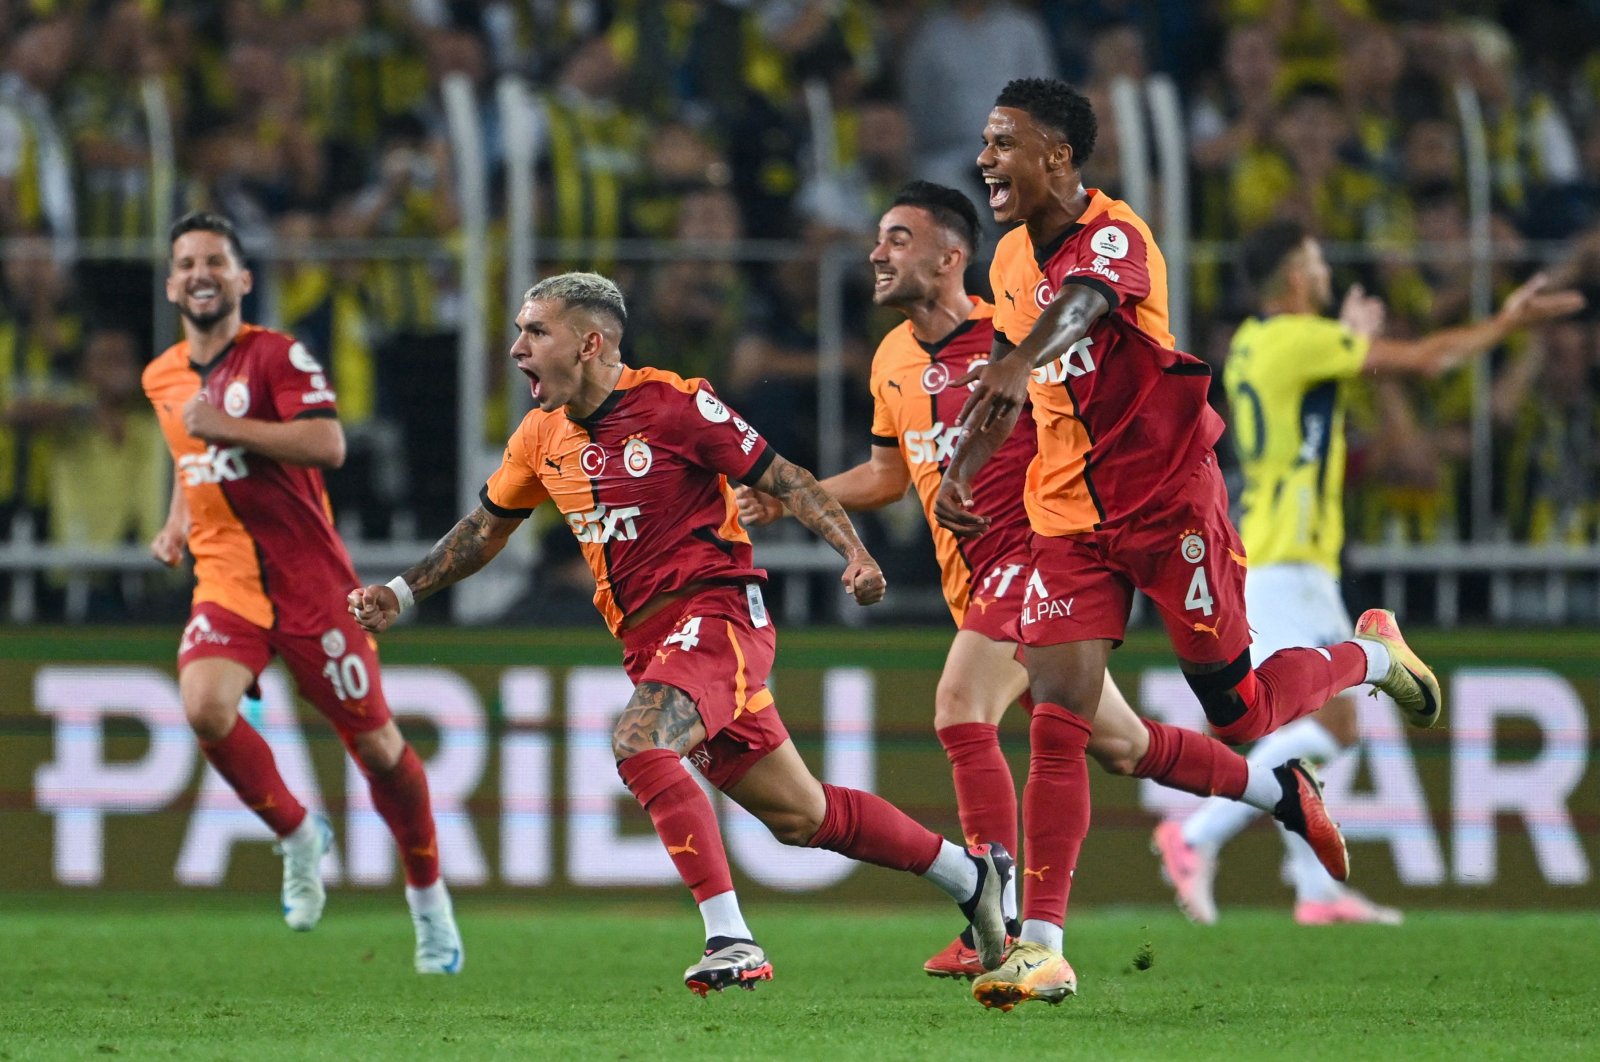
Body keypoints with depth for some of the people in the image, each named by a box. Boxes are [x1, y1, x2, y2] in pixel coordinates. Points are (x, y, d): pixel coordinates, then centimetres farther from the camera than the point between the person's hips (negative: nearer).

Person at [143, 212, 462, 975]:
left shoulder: (276, 355, -8)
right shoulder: (162, 379, 12)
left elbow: (328, 445, -22)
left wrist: (223, 426, -22)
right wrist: (177, 521, 14)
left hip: (307, 577, -4)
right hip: (226, 577, 4)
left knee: (373, 741, 2)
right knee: (205, 708, -24)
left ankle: (428, 895, 23)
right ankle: (298, 837, 0)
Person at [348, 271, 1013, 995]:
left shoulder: (672, 404, -11)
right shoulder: (542, 436, 9)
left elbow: (781, 478, -8)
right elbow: (486, 527, 25)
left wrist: (854, 551, -19)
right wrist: (401, 593, 18)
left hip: (715, 613, -7)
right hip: (647, 639, 7)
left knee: (638, 743, -31)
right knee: (797, 815, 10)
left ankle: (730, 940, -31)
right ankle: (970, 872, 28)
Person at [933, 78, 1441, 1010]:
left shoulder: (1115, 236, -17)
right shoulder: (1013, 259, 7)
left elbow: (1083, 303, -41)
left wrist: (1022, 363, -61)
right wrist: (961, 469, 15)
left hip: (1171, 502, -6)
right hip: (1071, 516, 6)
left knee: (1236, 714, 2)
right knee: (1056, 725, -8)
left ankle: (1371, 654, 34)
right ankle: (1042, 948, -11)